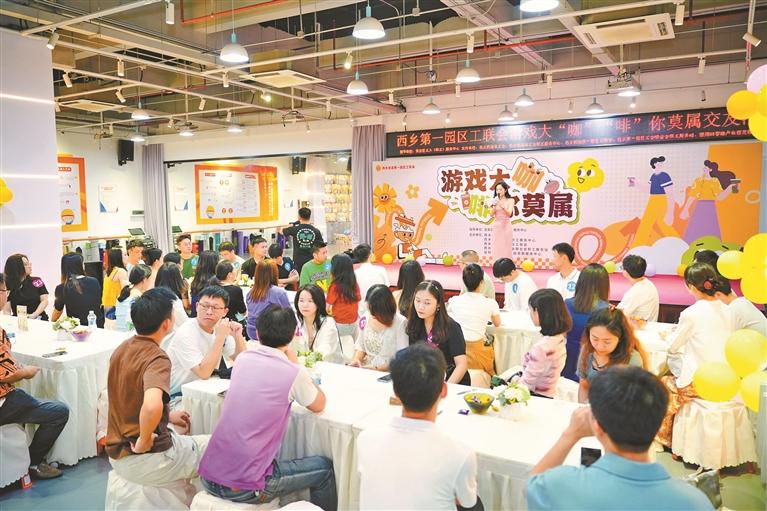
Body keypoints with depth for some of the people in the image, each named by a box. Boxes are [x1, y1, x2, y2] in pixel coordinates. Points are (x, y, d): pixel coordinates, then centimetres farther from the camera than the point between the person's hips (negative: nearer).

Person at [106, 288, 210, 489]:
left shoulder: (122, 349, 2)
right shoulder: (157, 359, -24)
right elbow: (152, 405, -44)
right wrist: (143, 442, -26)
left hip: (117, 455, 8)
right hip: (146, 463, -8)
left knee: (181, 432, 34)